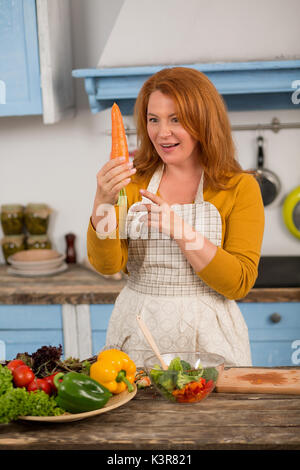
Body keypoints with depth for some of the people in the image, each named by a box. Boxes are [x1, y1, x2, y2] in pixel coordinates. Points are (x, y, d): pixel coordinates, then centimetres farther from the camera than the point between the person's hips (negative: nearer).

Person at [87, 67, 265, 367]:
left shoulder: (239, 187, -3)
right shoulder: (134, 182, 5)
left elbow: (239, 283, -11)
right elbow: (107, 264, -6)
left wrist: (179, 229, -21)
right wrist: (103, 203, -23)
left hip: (206, 339, -1)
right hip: (137, 336, 2)